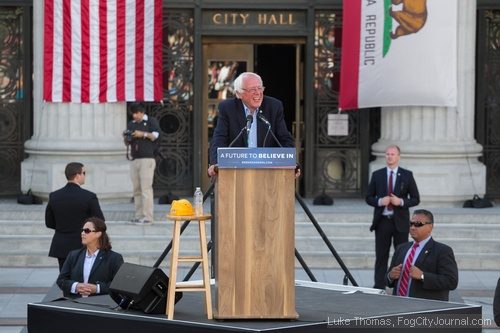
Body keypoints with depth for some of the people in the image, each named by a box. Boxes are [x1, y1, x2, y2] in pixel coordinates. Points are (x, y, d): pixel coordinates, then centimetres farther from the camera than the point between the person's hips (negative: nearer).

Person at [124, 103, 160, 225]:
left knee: (146, 188, -11)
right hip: (135, 160, 6)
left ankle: (147, 217, -13)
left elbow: (156, 136, -5)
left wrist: (143, 134, -12)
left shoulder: (151, 121, 4)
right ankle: (139, 216, 4)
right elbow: (127, 143, 21)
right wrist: (126, 138, 0)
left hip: (147, 159, -6)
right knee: (137, 190, 2)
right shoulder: (131, 124, 20)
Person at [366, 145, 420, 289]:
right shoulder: (377, 175, 7)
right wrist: (379, 201, -11)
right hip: (382, 221, 1)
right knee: (381, 257, 2)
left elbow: (416, 199, 4)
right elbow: (368, 198, 9)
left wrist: (401, 201, -13)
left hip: (400, 222, -1)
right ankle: (379, 287, 5)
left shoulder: (407, 175, 3)